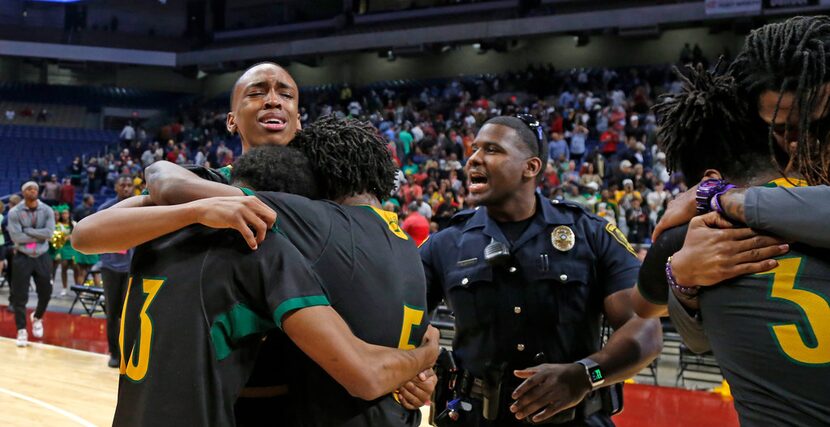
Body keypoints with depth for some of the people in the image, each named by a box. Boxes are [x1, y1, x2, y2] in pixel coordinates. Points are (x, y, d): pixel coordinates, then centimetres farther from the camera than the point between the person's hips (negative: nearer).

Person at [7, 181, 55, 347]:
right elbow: (16, 236, -17)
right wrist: (39, 235, -13)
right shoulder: (14, 212, -7)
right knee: (20, 296, -3)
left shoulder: (47, 211, -2)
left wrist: (27, 230, -17)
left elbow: (49, 233, -15)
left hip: (42, 257, 2)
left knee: (45, 293, 10)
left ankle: (37, 318, 37)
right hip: (22, 258, -2)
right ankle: (22, 331, 7)